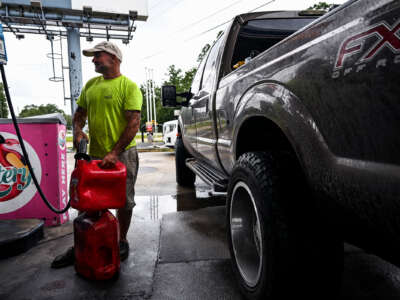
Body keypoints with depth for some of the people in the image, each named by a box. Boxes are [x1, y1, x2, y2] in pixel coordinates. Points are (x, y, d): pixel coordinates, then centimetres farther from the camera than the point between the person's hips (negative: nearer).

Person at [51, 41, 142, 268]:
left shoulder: (129, 86, -8)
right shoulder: (91, 85, 13)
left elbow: (134, 122, -16)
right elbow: (80, 114, 19)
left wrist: (115, 153, -21)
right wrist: (78, 131, -4)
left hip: (123, 154, -6)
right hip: (94, 154, 6)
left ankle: (122, 242, 28)